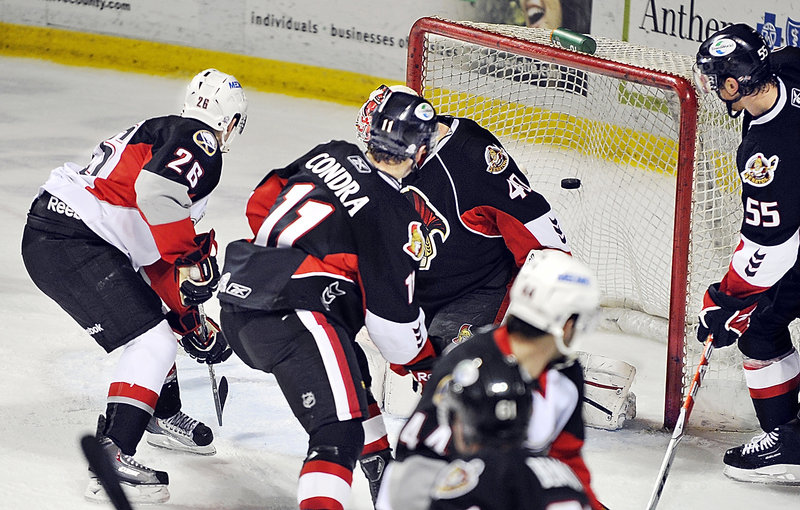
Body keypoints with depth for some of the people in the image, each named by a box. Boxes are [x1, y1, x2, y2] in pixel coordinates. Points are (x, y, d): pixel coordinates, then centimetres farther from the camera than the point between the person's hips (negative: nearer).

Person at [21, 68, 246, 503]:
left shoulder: (161, 133, 25)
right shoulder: (200, 141, -6)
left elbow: (154, 255, 28)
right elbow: (156, 193, -29)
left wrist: (193, 321, 29)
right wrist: (189, 259, -19)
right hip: (68, 245, -10)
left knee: (157, 315, 28)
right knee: (152, 344, -13)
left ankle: (163, 417, 46)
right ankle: (111, 461, -20)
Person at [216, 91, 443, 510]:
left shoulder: (331, 156, 13)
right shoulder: (397, 218, -7)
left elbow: (262, 203, 24)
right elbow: (393, 319, -4)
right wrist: (426, 364, 14)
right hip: (291, 317, -9)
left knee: (350, 374, 31)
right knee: (339, 433, -15)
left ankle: (381, 473, 45)